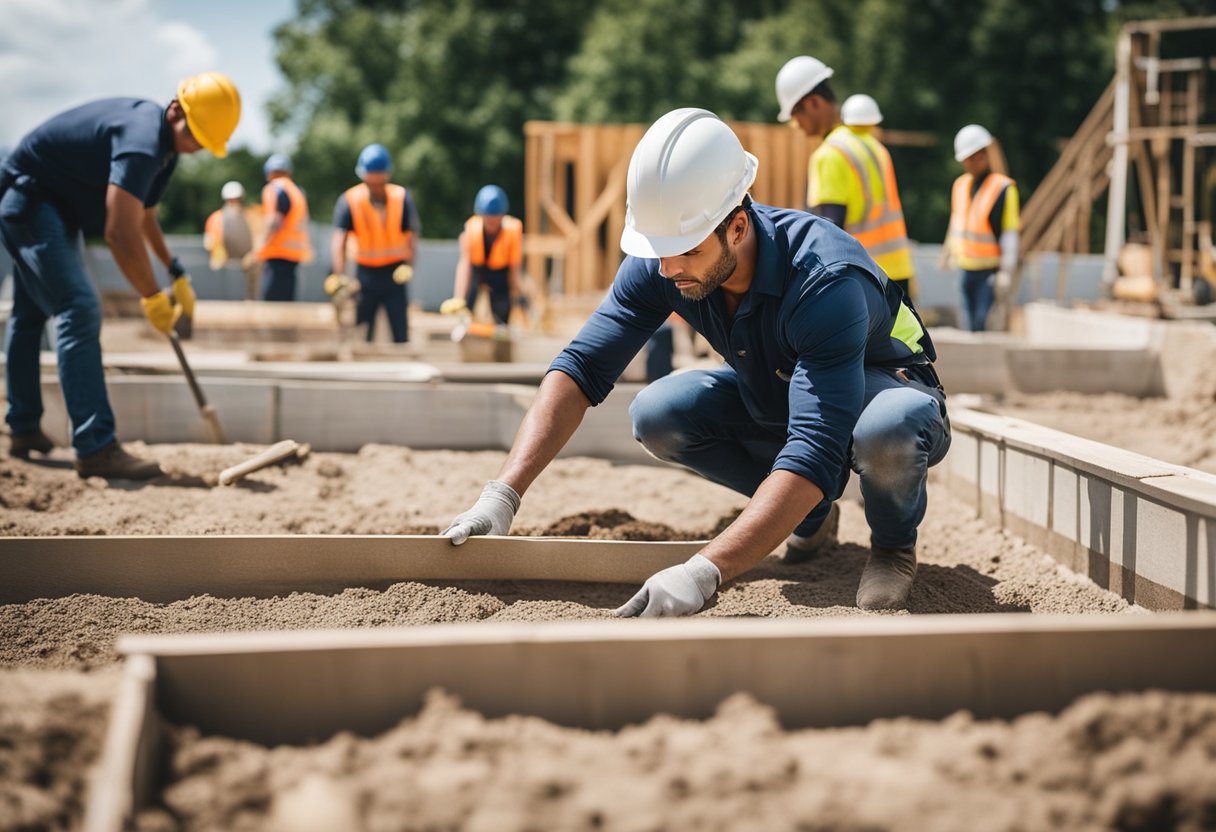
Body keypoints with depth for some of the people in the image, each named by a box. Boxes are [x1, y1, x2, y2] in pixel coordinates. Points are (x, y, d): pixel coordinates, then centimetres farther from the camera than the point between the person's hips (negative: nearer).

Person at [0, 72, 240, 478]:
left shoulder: (164, 143, 4)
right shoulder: (142, 140, -29)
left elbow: (143, 216, 18)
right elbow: (121, 233, -35)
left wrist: (177, 274, 15)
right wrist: (154, 298, -26)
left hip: (50, 206, 11)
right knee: (79, 310, -20)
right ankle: (95, 448, -26)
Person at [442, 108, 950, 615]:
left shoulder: (826, 280, -40)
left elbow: (813, 453, -47)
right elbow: (581, 368, -22)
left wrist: (702, 572, -57)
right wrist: (503, 493, -36)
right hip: (771, 398, 6)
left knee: (886, 426, -41)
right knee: (656, 415, -17)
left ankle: (894, 541, -4)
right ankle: (810, 513, 7)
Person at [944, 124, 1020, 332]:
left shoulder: (1003, 188, -12)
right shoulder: (960, 185, 10)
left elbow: (1010, 234, -12)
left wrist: (1006, 272, -16)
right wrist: (948, 254, 26)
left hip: (989, 272, -7)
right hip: (967, 269, 7)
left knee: (983, 322, -13)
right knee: (970, 323, 9)